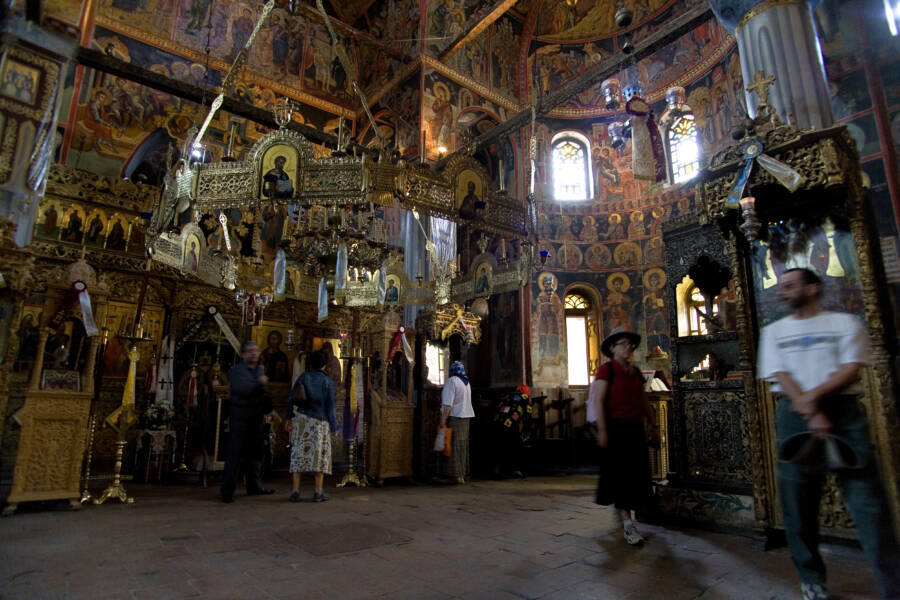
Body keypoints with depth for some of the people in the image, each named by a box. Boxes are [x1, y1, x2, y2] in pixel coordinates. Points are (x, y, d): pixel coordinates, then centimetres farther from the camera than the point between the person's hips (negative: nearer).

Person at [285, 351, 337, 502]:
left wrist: (288, 417, 11)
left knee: (299, 453, 6)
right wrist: (334, 426, 1)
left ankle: (295, 491, 2)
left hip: (303, 418, 2)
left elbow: (291, 397, 2)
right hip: (320, 422, -2)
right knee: (320, 454, 4)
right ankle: (318, 492, 2)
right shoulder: (328, 382, -2)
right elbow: (330, 406, -5)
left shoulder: (303, 377, 5)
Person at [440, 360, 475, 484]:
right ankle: (463, 474, 19)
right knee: (463, 445, 13)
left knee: (455, 446, -3)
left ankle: (457, 475, -3)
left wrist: (443, 419, -19)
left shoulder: (452, 381, -12)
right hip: (466, 416, 8)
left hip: (454, 417, -8)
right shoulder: (466, 382, 12)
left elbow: (448, 403, -19)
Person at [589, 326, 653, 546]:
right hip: (616, 428, -7)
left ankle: (623, 510, 31)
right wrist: (602, 431, -18)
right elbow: (599, 401, -13)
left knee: (637, 474, 11)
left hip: (635, 429, 7)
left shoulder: (635, 372, 13)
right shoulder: (607, 369, -7)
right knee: (619, 474, -3)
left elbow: (644, 401, 19)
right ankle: (628, 524, 3)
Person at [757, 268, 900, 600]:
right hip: (795, 415, 2)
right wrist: (811, 412, -11)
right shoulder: (774, 331, 12)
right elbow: (780, 376, 1)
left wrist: (814, 395, -17)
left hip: (843, 410, -1)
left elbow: (852, 369, -4)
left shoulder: (846, 323, 8)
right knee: (798, 503, 4)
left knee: (867, 500, -4)